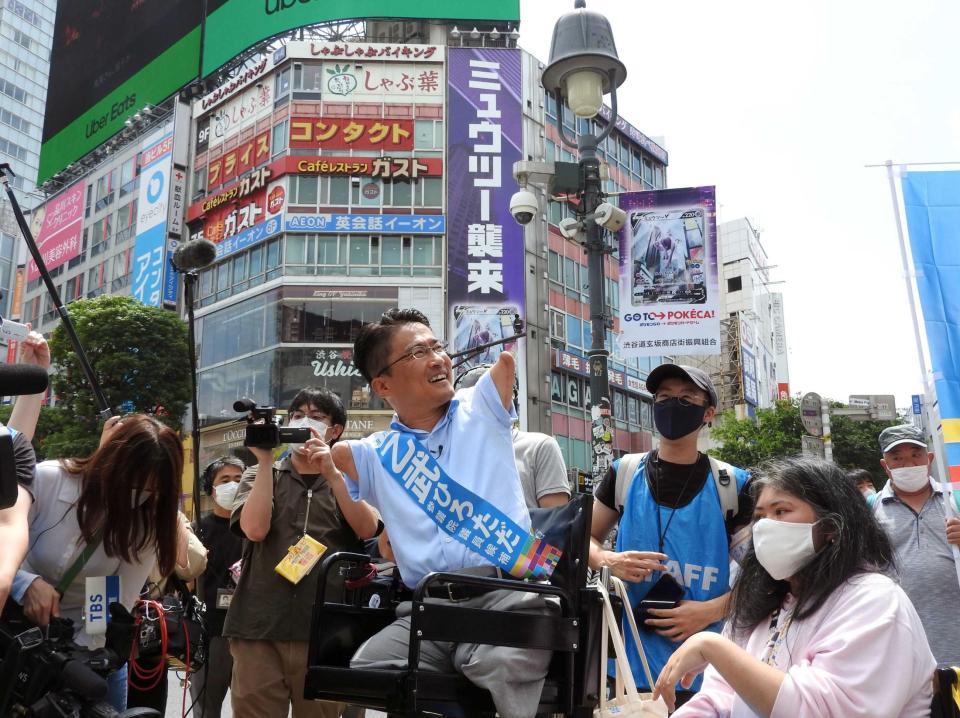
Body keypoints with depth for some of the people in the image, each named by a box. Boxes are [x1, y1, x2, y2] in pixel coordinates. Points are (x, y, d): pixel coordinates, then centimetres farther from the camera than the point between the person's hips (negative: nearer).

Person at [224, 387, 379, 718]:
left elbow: (367, 529, -7)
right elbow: (255, 529, -6)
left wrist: (331, 473, -14)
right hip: (259, 627, 0)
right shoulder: (260, 475, 14)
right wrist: (265, 461, -7)